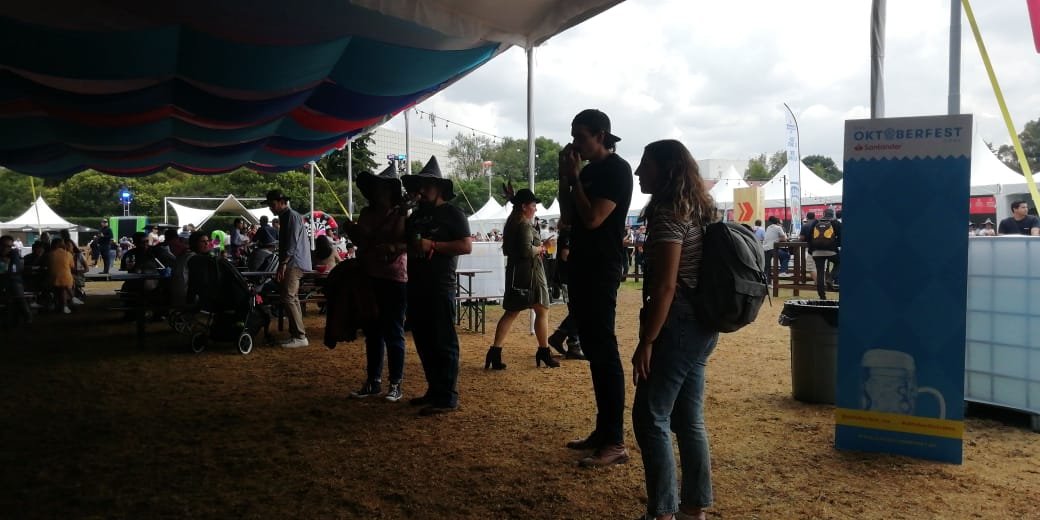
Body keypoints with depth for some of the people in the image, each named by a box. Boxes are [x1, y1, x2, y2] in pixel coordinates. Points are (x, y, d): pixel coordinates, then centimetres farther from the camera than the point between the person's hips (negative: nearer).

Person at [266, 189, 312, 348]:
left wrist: (283, 264, -21)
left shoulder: (292, 216, -11)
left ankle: (300, 336, -12)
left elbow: (292, 243, -19)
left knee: (288, 298, -14)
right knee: (292, 298, 11)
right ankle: (296, 334, 15)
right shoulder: (285, 217, 20)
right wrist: (282, 265, 20)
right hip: (292, 264, 10)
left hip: (294, 263, -10)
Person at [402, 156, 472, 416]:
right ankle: (434, 390, 23)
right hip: (416, 286, 8)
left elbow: (466, 246, -13)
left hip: (441, 287, -8)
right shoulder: (416, 215, 19)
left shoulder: (453, 214, -2)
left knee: (443, 343, -6)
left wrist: (432, 245, -19)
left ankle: (447, 397, -2)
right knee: (424, 342, 12)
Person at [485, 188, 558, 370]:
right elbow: (527, 250, -27)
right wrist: (539, 249, -6)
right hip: (529, 272, -8)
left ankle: (495, 351, -1)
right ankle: (544, 353, 12)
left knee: (511, 312, 8)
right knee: (542, 311, 5)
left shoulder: (511, 224, 13)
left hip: (514, 272, 8)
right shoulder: (525, 226, -15)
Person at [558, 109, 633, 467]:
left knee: (604, 352, -9)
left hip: (602, 271, -9)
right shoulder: (586, 171, 16)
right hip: (581, 268, 9)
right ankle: (602, 431, 20)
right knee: (594, 352, 12)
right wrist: (565, 177, 7)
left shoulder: (617, 170, -10)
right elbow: (568, 217, 15)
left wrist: (575, 178, -10)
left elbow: (593, 218, -20)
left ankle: (615, 443, -5)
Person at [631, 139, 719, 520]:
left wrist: (647, 341, -18)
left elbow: (665, 285, -21)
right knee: (689, 420, 14)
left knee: (650, 418, -3)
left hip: (677, 328, -10)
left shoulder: (668, 213, -15)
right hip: (701, 327, 10)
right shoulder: (697, 209, 14)